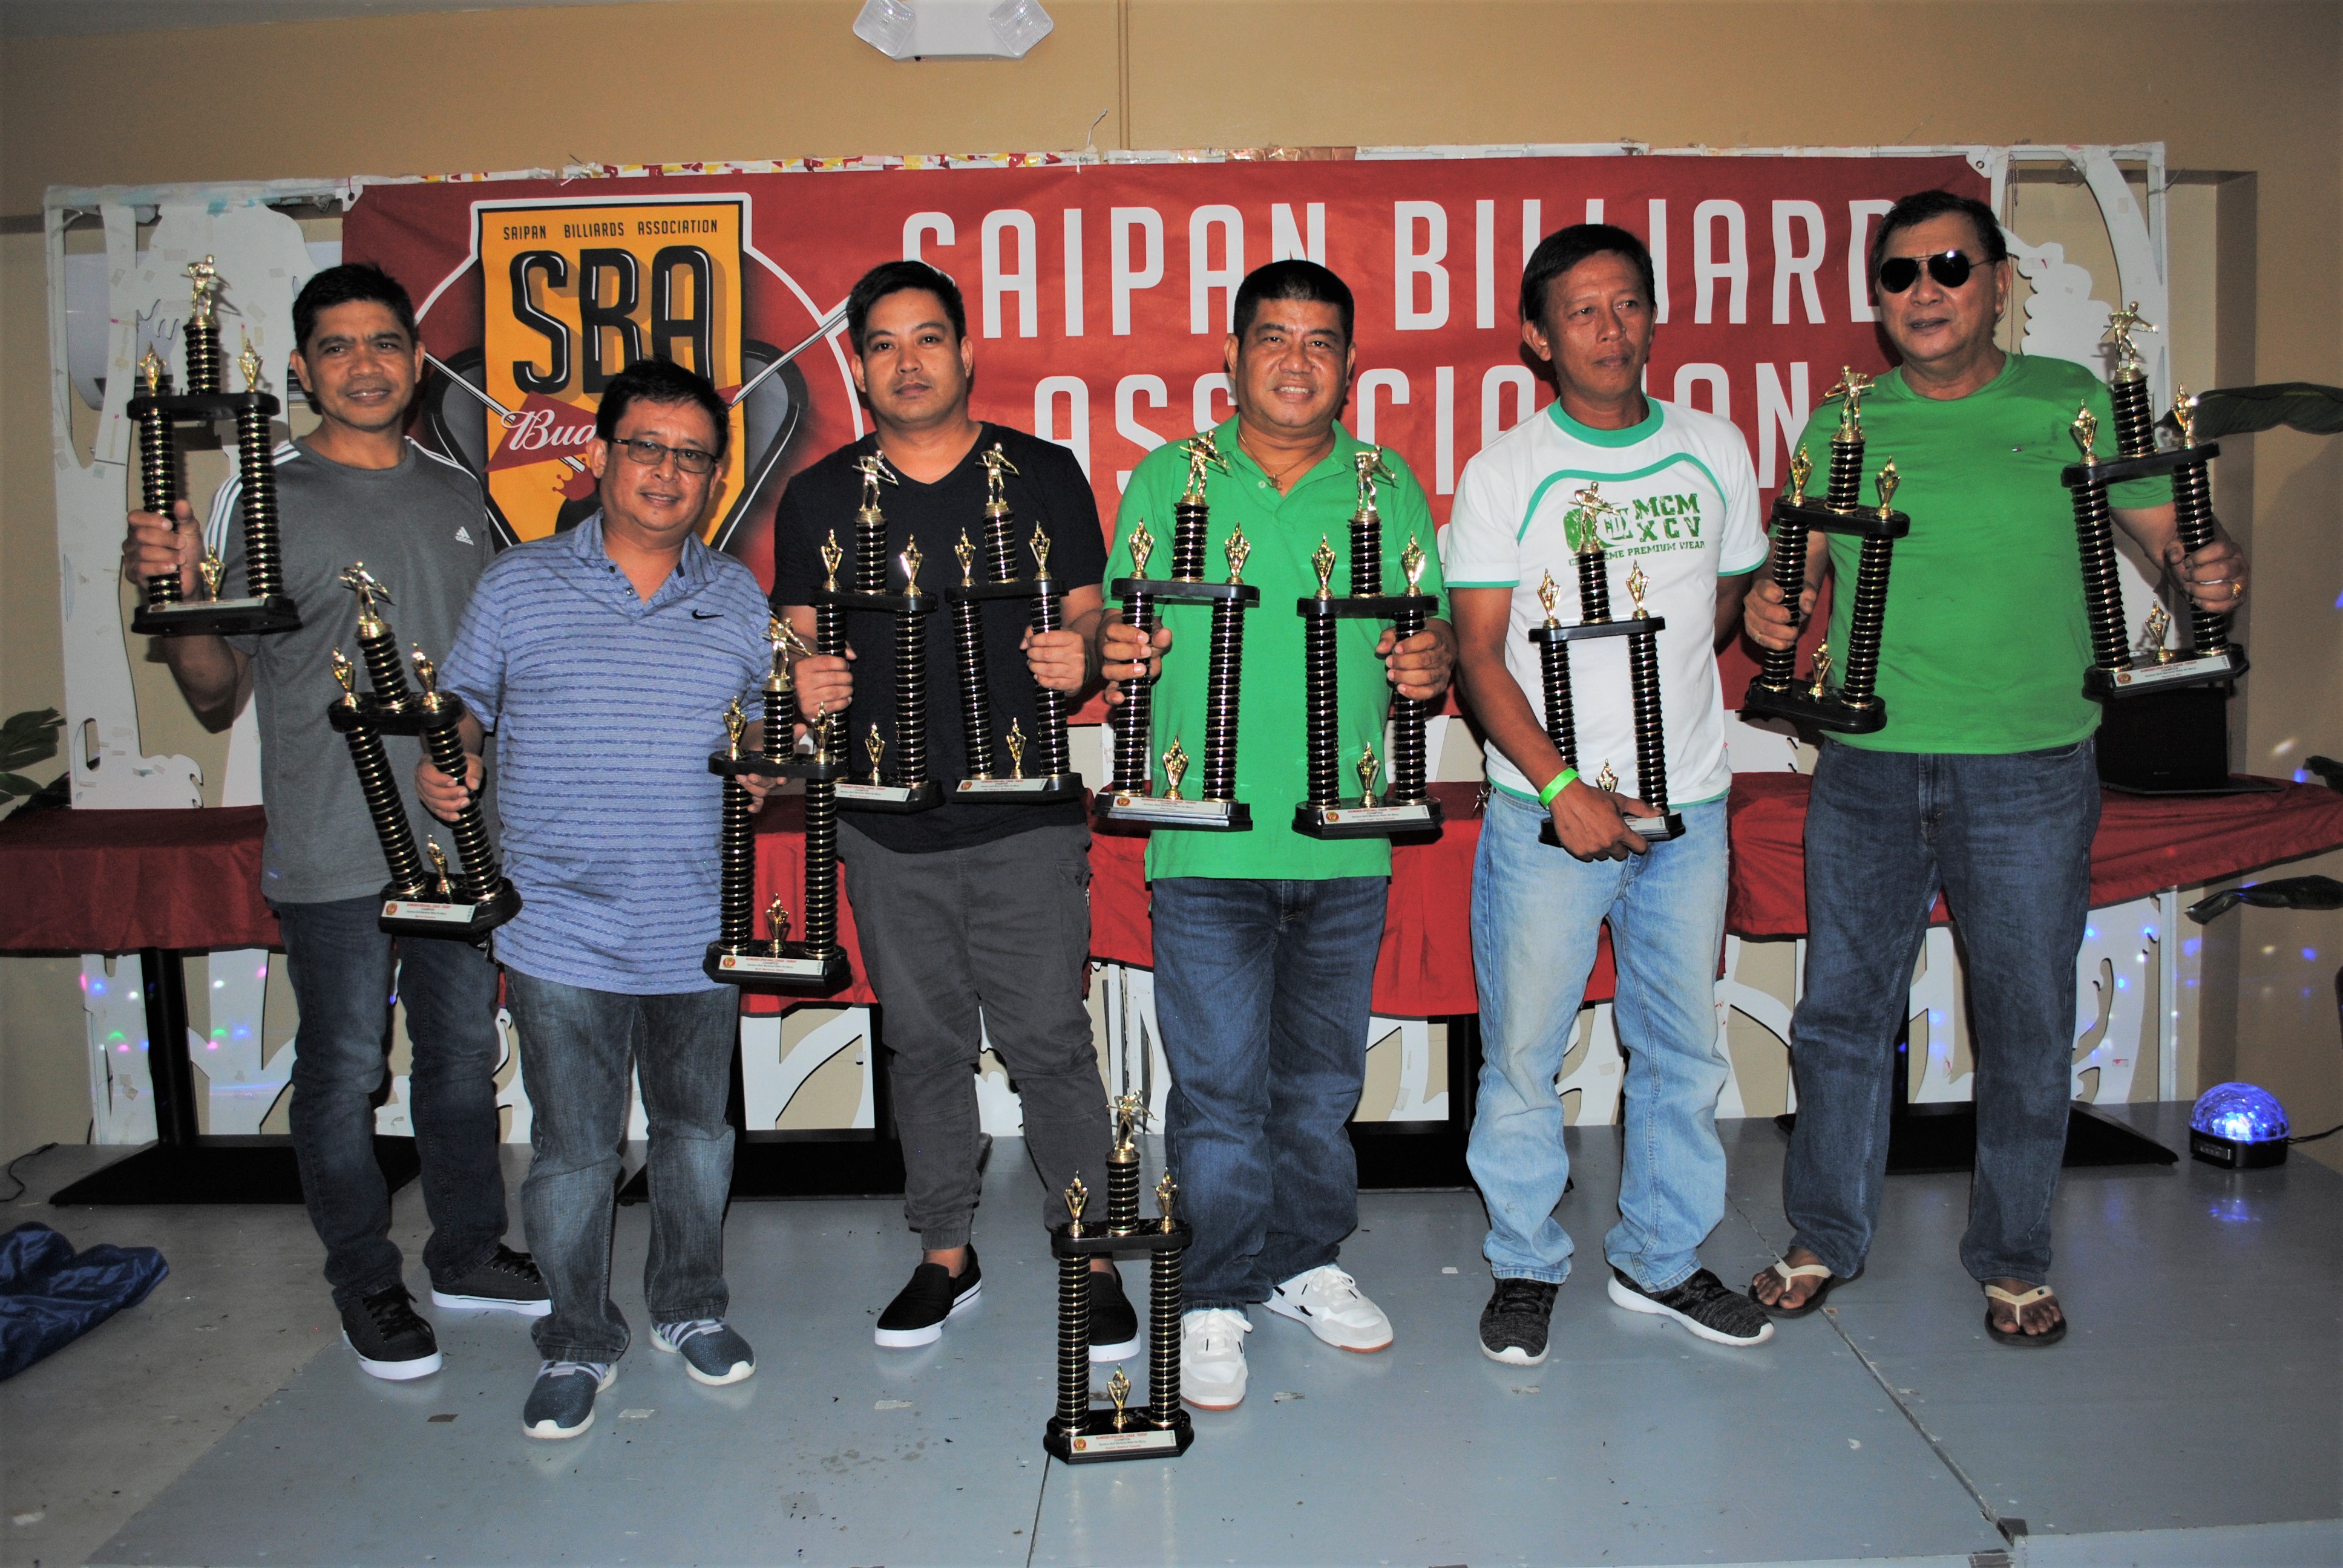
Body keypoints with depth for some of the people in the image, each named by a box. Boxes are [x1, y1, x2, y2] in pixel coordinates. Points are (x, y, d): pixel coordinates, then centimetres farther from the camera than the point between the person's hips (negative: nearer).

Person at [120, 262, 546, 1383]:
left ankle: (469, 1255, 33)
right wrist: (179, 597, -21)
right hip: (333, 856, -4)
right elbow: (219, 699, -5)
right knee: (344, 1072, 7)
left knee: (465, 1051, 16)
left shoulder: (458, 493, 9)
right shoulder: (261, 497, -5)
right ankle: (366, 1284, 26)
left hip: (464, 837, 5)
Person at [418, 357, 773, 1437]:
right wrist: (441, 766, -11)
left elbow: (767, 728, 14)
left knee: (697, 1130, 15)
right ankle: (578, 1343, 25)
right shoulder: (519, 584, 4)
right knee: (572, 1150, 5)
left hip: (701, 930, 2)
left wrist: (766, 764, -7)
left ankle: (691, 1307, 35)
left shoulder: (738, 599, 8)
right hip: (561, 931, -2)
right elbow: (463, 704, 9)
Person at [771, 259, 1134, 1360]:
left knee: (1048, 1038, -1)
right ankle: (946, 1256, 28)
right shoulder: (820, 497, 8)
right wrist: (804, 682, -12)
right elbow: (799, 638, 11)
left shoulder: (1042, 475, 3)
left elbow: (1087, 612, 5)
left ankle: (1092, 1259, 15)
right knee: (924, 1041, 12)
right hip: (887, 825, 3)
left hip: (1027, 816, -2)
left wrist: (1077, 655, -18)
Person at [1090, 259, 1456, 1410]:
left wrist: (1432, 661, -10)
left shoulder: (1391, 490, 9)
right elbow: (1116, 633, 7)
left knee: (1322, 1079, 15)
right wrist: (1113, 653, -16)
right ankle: (1217, 1298, 19)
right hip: (1209, 844, -2)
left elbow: (1432, 633, 12)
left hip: (1346, 845, 3)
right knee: (1219, 1088, 2)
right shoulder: (1167, 480, 5)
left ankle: (1309, 1263, 34)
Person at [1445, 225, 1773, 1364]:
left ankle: (1661, 1259, 30)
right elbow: (1477, 654, -7)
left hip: (1689, 805, 4)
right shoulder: (1505, 473, -3)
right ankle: (1526, 1266, 23)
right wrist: (1563, 787, -17)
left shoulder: (1714, 451, 8)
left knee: (1682, 1046, 12)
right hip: (1546, 806, -3)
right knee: (1523, 1052, 3)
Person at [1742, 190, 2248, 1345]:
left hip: (2030, 771, -1)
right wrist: (1772, 610, -11)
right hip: (1867, 770, 2)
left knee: (2027, 1023, 7)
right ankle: (1825, 1238, 26)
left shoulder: (2074, 403, 4)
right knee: (1842, 1009, 8)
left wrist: (2208, 573, -16)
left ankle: (2012, 1260, 27)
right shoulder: (1843, 426, 7)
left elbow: (2172, 536, 5)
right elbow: (1803, 574, 11)